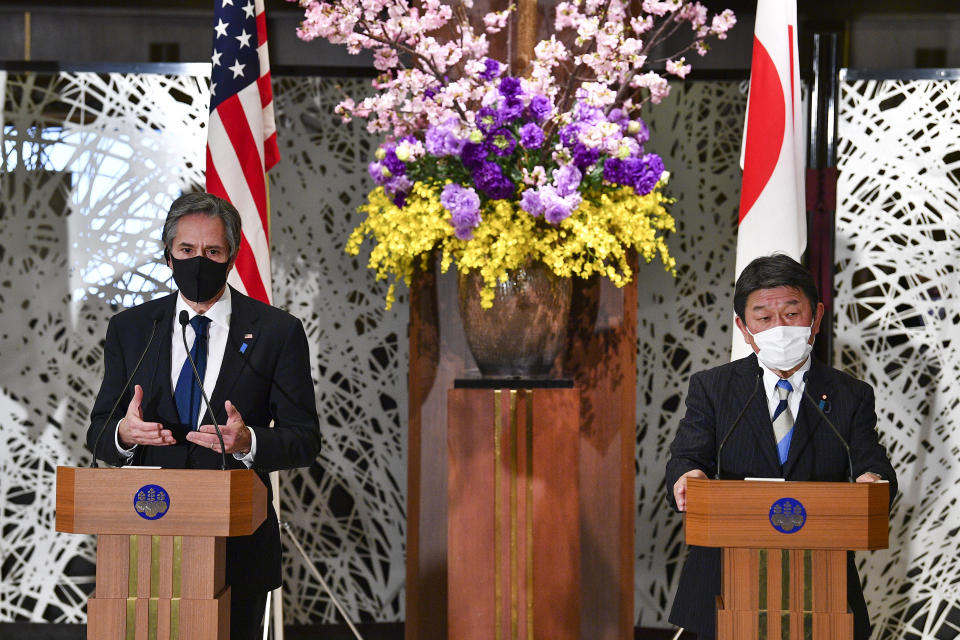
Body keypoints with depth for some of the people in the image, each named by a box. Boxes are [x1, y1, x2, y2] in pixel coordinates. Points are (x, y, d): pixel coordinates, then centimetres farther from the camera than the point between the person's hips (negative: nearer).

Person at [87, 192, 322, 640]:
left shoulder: (277, 332, 0)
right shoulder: (129, 329, 7)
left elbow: (304, 439, -2)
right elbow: (98, 431, 8)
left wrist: (248, 442, -22)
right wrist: (123, 433, -16)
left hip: (238, 549, -1)